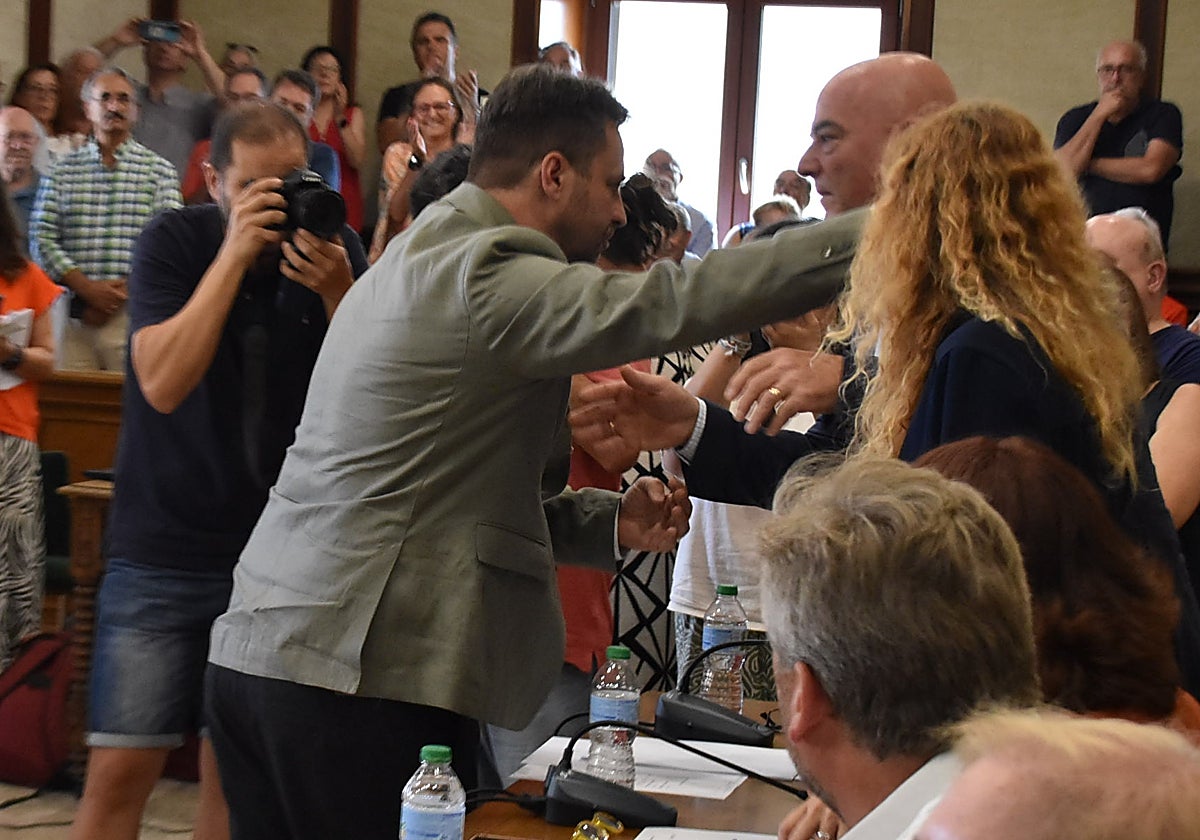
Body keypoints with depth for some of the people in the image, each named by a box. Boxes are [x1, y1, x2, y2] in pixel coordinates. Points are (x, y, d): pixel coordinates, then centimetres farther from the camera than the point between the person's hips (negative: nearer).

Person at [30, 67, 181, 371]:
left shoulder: (159, 171, 8)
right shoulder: (62, 171, 12)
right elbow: (42, 239, 4)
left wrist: (121, 293, -9)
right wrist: (87, 289, -8)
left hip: (135, 315, -1)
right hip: (73, 316, 2)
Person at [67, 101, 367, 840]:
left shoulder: (336, 250, 0)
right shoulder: (174, 242, -6)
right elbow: (164, 382, -20)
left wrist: (337, 292, -20)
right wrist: (236, 253, -22)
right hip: (163, 550, -2)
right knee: (122, 767, -3)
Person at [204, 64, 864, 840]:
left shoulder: (421, 258, 18)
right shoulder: (486, 272, -14)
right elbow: (677, 303, -23)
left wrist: (611, 521, 8)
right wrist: (866, 233, -17)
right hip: (358, 673, -10)